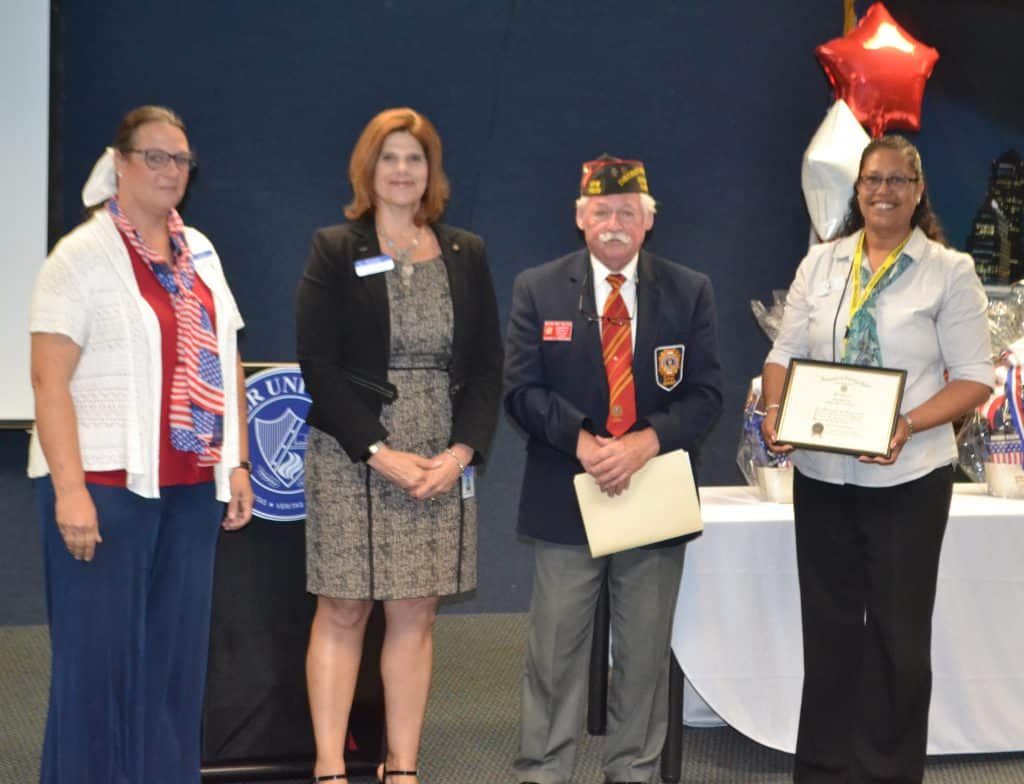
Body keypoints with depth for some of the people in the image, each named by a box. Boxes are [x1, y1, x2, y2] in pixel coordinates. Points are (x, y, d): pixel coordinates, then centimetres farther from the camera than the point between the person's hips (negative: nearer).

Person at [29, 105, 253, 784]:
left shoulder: (200, 253, 14)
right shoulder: (83, 255, -5)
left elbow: (226, 365, 18)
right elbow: (50, 380, -10)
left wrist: (237, 463, 11)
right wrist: (69, 491, -17)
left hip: (190, 487, 6)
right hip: (106, 482, -6)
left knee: (177, 653, 8)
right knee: (98, 656, -2)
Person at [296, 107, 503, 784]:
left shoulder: (466, 255, 10)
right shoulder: (336, 251, 1)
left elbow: (488, 365, 8)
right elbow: (319, 365, -5)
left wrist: (460, 453, -7)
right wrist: (380, 452, -14)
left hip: (443, 464, 3)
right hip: (352, 459, -2)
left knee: (416, 613, 5)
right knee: (344, 610, 1)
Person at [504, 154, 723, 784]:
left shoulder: (690, 293, 4)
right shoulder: (538, 289, 2)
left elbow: (706, 394, -1)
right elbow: (522, 389, -3)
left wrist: (647, 442, -17)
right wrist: (582, 441, -18)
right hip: (566, 498, -1)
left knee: (646, 654, 9)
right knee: (556, 651, 4)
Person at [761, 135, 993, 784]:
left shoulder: (950, 271, -3)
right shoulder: (821, 264, 7)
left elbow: (974, 377, -5)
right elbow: (785, 353, 10)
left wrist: (907, 426, -20)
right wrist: (775, 410, -10)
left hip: (907, 479, -3)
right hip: (821, 474, 3)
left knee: (898, 634, 6)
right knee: (829, 627, 12)